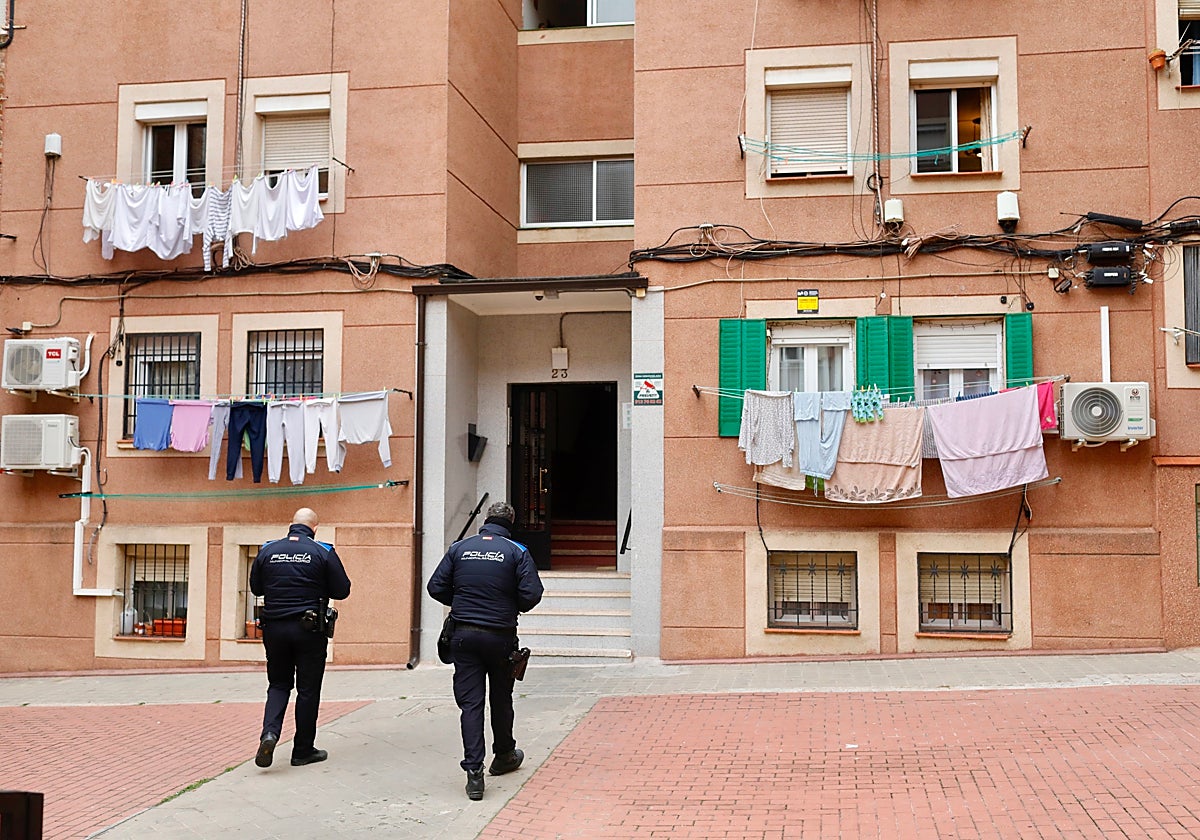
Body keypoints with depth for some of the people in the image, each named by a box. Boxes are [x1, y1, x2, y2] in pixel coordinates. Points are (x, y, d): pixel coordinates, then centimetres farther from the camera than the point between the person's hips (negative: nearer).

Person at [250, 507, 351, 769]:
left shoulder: (268, 550, 2)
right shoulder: (324, 552, -6)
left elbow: (256, 587, 11)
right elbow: (342, 590, -4)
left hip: (274, 627, 3)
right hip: (309, 630, -2)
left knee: (278, 684, 15)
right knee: (308, 690, 7)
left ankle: (270, 732, -9)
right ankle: (303, 751, 14)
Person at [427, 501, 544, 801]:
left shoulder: (460, 548, 2)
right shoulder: (517, 551, -5)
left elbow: (436, 587, 1)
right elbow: (532, 593, -12)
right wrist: (515, 607, 9)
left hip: (464, 635, 1)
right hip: (500, 637, -1)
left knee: (470, 702, 1)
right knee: (501, 698, 17)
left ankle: (474, 771, -8)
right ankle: (504, 756, 36)